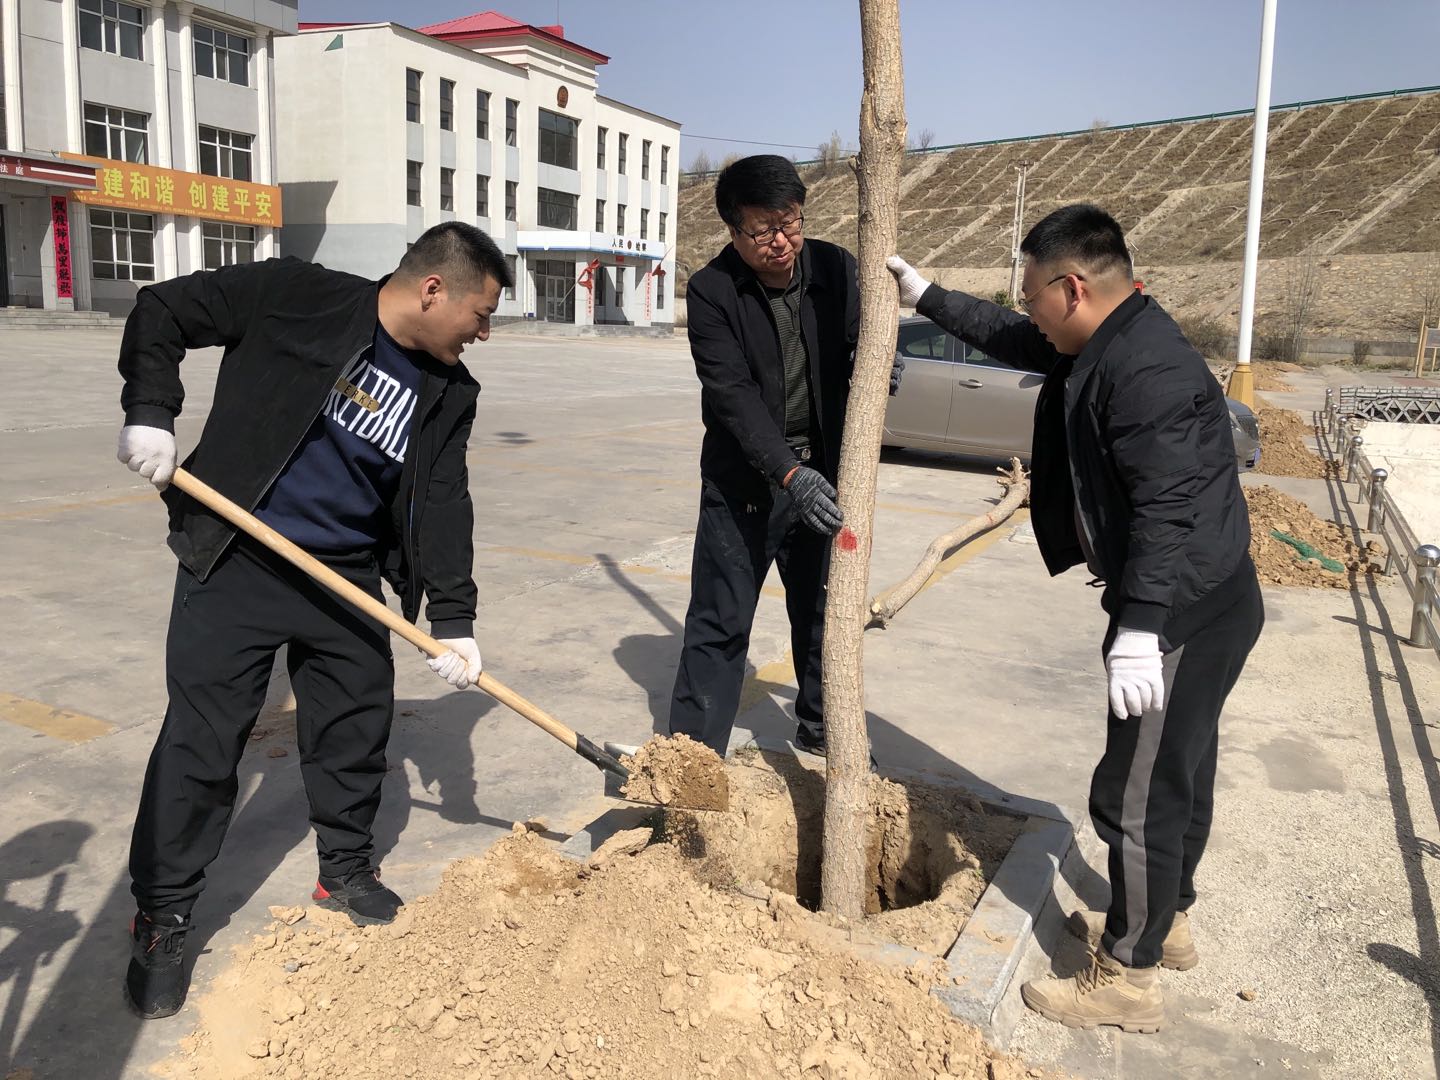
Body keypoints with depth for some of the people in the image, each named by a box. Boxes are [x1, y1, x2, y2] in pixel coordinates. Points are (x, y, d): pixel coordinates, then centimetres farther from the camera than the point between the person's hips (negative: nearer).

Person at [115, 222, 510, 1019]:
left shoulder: (448, 394, 1)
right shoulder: (300, 297, -12)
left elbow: (443, 509, 0)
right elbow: (162, 311, -4)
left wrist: (453, 620, -7)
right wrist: (150, 412, -15)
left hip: (347, 580, 5)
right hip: (235, 563, -4)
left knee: (357, 730, 11)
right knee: (201, 738, 0)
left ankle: (346, 870, 35)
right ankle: (161, 917, 17)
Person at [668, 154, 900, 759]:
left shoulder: (834, 267, -3)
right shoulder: (711, 291, -15)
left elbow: (855, 348, 6)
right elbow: (732, 393, -23)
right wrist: (789, 472, -34)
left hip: (821, 470, 4)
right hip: (744, 477, -4)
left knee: (822, 609, 16)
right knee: (720, 622, 0)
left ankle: (819, 726, 35)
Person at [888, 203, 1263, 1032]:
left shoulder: (1147, 367, -24)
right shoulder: (1104, 344, 8)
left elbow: (1167, 508, -31)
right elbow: (1009, 339, 24)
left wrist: (1139, 626, -33)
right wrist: (926, 296, 27)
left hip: (1186, 614, -11)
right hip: (1191, 606, 11)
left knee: (1138, 795, -1)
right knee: (1178, 773, 22)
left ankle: (1128, 979, 14)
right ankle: (1167, 921, 41)